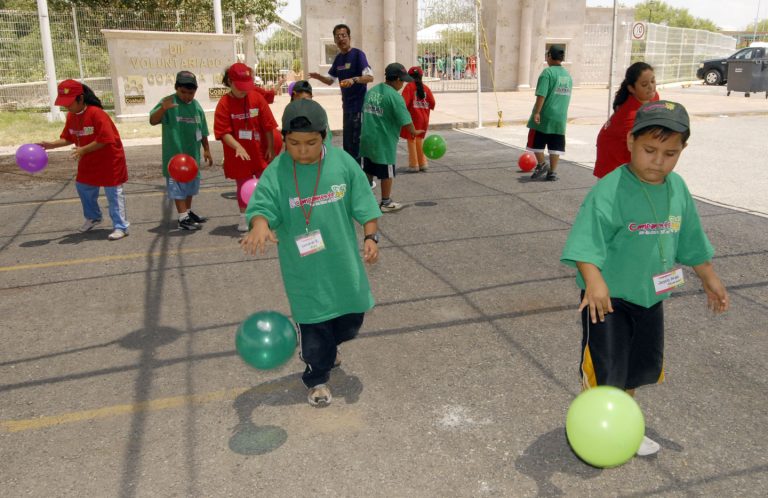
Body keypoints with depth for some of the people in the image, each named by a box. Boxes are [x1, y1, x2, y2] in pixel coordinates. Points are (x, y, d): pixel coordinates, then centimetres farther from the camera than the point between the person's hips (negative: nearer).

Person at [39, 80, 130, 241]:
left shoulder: (96, 113, -24)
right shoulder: (71, 116, 2)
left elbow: (104, 139, -27)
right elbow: (68, 138, 9)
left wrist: (83, 150, -29)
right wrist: (51, 145, -5)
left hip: (109, 159, -9)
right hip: (89, 161, 9)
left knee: (113, 193, -4)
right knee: (83, 187, 19)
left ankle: (120, 227, 1)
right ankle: (93, 217, 41)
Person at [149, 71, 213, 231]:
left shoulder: (196, 106, 5)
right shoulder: (168, 103, -12)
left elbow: (202, 131, 13)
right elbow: (152, 121, -22)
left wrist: (206, 150, 15)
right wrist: (163, 109, -40)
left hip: (192, 153, 6)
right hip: (175, 154, -6)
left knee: (190, 184, 18)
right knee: (178, 186, -3)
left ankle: (188, 212, 32)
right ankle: (183, 218, 2)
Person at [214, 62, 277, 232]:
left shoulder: (257, 97, -5)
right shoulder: (224, 104, -11)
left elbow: (268, 125, -3)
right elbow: (224, 132, -14)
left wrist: (271, 148, -3)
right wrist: (238, 147, -27)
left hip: (260, 152, 2)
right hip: (238, 155, -1)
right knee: (243, 185, 11)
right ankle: (244, 217, 24)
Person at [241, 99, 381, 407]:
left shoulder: (343, 163, -7)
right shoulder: (276, 174, -12)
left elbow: (364, 206, -1)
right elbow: (261, 206, -22)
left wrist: (371, 237, -10)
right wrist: (260, 224, -44)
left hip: (343, 264, 3)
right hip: (304, 271, -3)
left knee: (352, 320, 19)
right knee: (314, 326, 7)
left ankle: (327, 348, 52)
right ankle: (317, 379, 33)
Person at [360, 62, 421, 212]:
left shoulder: (371, 91, 6)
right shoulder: (394, 96, -16)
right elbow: (405, 120, -17)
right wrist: (414, 132, 0)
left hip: (367, 139, 7)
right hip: (384, 142, -7)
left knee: (368, 171, 16)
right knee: (386, 173, 6)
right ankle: (386, 203, 15)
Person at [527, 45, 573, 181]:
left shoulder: (548, 72, -10)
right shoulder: (567, 75, 12)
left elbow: (541, 95, -19)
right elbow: (567, 96, 18)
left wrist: (536, 112, -19)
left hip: (544, 116, -6)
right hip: (560, 117, 6)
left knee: (536, 142, 12)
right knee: (555, 146, 7)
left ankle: (541, 164, 13)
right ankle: (553, 172, 9)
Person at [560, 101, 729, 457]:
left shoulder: (677, 188, 0)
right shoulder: (610, 190, -22)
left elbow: (690, 241, 13)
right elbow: (587, 242, -30)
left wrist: (710, 280, 21)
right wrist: (594, 281, -45)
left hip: (650, 296, 7)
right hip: (608, 297, -7)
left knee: (639, 367, 20)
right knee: (604, 370, -1)